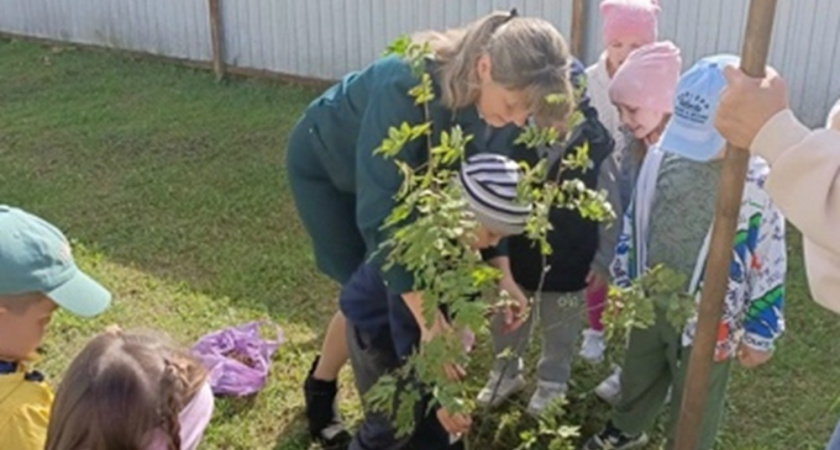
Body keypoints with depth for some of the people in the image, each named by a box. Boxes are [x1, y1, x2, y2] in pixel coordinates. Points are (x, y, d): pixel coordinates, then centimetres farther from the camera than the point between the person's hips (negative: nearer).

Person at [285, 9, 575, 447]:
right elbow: (378, 213, -46)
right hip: (326, 166, -5)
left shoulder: (500, 102, -25)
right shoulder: (407, 87, -44)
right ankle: (320, 388, 22)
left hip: (401, 170, 6)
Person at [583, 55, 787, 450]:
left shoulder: (759, 186, -23)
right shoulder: (663, 155, -10)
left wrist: (760, 334, -6)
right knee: (637, 377, 28)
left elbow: (770, 266, -13)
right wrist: (623, 280, 9)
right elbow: (634, 222, 4)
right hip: (649, 304, 5)